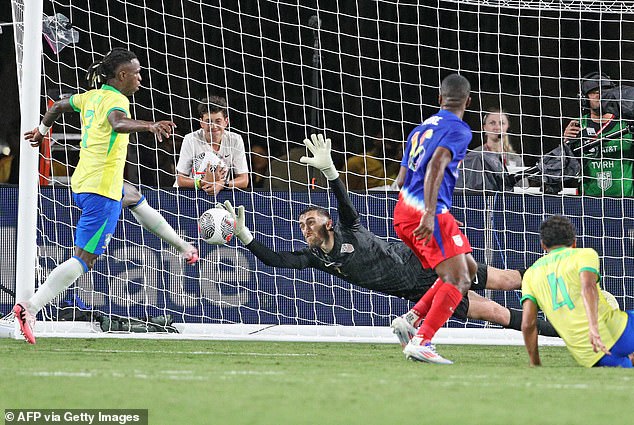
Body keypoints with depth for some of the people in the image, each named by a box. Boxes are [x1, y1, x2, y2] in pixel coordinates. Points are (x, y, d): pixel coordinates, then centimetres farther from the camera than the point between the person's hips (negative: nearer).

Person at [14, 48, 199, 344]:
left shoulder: (92, 97, 11)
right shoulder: (116, 100, -14)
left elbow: (58, 105, 28)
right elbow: (118, 123, -37)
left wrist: (42, 130, 47)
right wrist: (150, 126, -53)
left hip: (81, 185, 10)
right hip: (102, 192, -10)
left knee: (135, 198, 37)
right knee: (84, 259, -13)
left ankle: (183, 247, 56)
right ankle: (31, 308, -25)